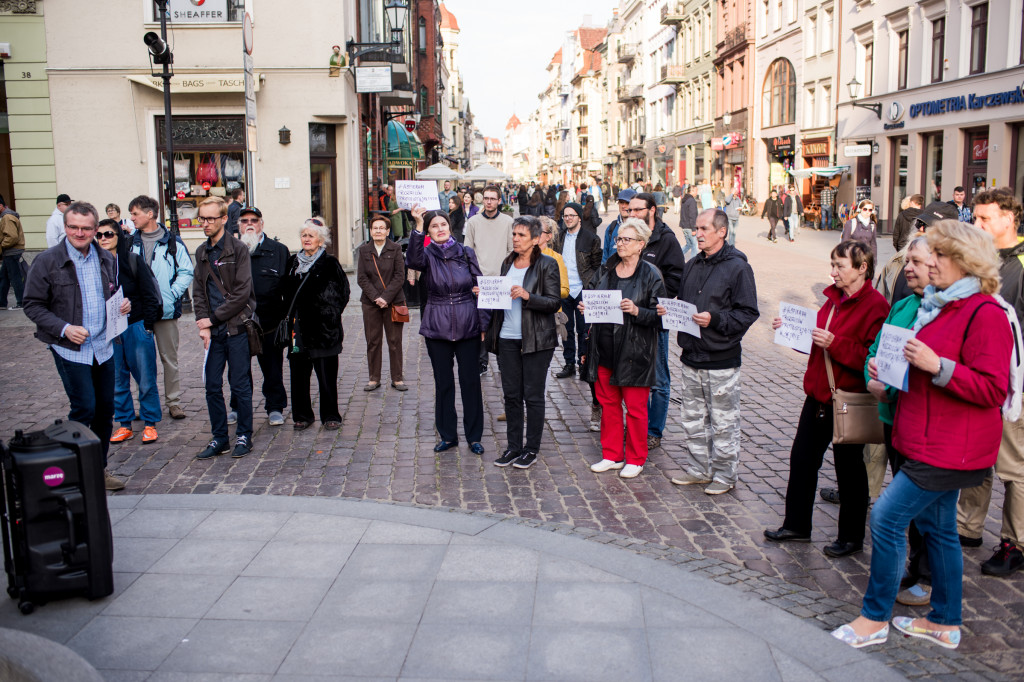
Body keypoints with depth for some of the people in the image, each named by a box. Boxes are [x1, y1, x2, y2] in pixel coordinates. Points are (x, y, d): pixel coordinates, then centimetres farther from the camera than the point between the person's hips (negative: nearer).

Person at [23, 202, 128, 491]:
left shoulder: (106, 260, 9)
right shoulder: (47, 261, -7)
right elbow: (33, 305, -5)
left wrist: (123, 304, 0)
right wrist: (64, 328, -18)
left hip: (102, 346, 5)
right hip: (70, 348, -5)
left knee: (105, 409, 9)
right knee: (84, 409, -9)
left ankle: (98, 469, 23)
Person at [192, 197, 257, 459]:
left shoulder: (238, 250, -6)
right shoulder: (201, 252, 12)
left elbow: (242, 293, -12)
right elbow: (198, 292, 11)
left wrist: (213, 318, -11)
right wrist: (203, 325, -3)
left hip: (236, 328, -5)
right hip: (212, 330, 5)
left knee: (240, 385, 3)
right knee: (213, 386, 7)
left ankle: (244, 436, 15)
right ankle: (219, 438, 18)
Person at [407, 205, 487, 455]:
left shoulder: (466, 253, 3)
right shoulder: (427, 254, 0)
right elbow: (413, 260, -25)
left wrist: (484, 324, 0)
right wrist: (418, 228, -36)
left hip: (468, 324, 0)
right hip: (437, 326, 0)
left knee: (471, 381, 4)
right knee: (443, 382, 8)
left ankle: (474, 436, 16)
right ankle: (448, 435, 21)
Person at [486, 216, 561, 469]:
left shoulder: (547, 265, -5)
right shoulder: (508, 263, 13)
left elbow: (555, 302, -10)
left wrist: (527, 296, -22)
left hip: (535, 339, -5)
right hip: (507, 338, 5)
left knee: (533, 395, 2)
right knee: (511, 394, 9)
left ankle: (531, 449, 14)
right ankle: (513, 446, 20)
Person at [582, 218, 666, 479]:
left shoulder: (651, 275, -6)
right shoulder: (605, 270, 9)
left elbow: (659, 315, -8)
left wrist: (637, 311, -24)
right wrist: (585, 308, -4)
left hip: (634, 349, -5)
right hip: (604, 347, 5)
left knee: (635, 407, 3)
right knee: (608, 402, 12)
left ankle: (635, 459, 18)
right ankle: (612, 455, 25)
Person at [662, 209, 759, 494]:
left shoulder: (738, 267, -9)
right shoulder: (692, 265, 13)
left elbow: (748, 313, -13)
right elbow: (681, 301, 22)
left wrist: (715, 319, -24)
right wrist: (669, 309, 1)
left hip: (722, 360, -7)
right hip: (691, 356, 7)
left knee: (723, 422, 2)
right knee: (693, 418, 14)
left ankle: (724, 475, 16)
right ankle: (699, 469, 27)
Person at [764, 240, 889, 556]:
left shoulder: (875, 306, -16)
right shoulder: (834, 299, 10)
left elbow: (872, 358, -24)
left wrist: (835, 343, -29)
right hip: (818, 395, 8)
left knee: (849, 468, 6)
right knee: (802, 459, 14)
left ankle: (851, 537, 23)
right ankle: (796, 525, 28)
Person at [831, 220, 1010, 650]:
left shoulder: (985, 314, -17)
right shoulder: (938, 304, 12)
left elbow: (992, 389, -22)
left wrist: (937, 366, -28)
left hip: (952, 448, -10)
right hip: (929, 440, 10)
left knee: (887, 517, -9)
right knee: (936, 526, 16)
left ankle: (875, 618, 6)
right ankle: (945, 623, 29)